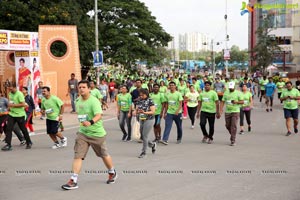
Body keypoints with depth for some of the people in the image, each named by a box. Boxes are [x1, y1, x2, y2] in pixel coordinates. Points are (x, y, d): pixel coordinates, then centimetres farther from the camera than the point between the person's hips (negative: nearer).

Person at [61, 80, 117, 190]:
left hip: (97, 133, -5)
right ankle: (73, 181, -8)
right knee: (77, 156, -8)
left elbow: (99, 115, -35)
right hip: (82, 133, 5)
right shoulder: (78, 101, 2)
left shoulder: (94, 101, -20)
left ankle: (112, 173, 39)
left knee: (104, 155, 13)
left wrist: (90, 122, -52)